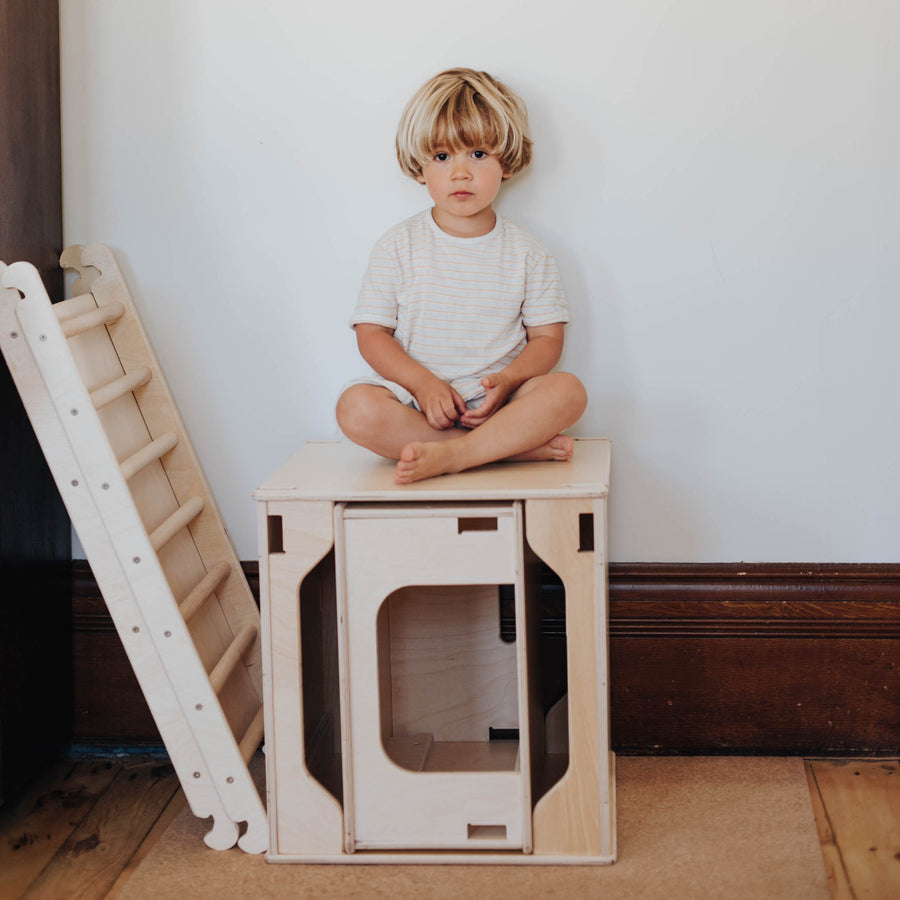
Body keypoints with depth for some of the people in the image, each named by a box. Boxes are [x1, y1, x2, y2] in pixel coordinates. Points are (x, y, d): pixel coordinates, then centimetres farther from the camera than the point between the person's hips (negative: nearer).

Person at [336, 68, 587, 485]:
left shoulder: (526, 253, 7)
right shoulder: (398, 246, 5)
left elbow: (547, 337, 6)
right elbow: (372, 334, 1)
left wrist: (506, 380, -16)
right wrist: (424, 384, -16)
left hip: (497, 402, 1)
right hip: (417, 400, 0)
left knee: (567, 391, -27)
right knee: (356, 407, -31)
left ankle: (448, 455, -35)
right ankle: (518, 446, -30)